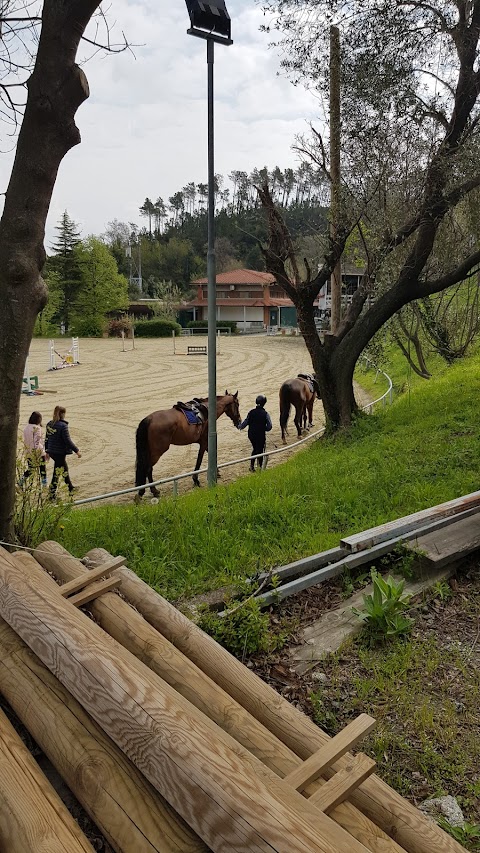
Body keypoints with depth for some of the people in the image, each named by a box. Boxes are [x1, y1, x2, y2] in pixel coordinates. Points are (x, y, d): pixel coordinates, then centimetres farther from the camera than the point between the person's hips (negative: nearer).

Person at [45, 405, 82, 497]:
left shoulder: (49, 424, 3)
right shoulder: (63, 426, -20)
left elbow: (47, 439, 11)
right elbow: (67, 441, -20)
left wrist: (47, 451, 21)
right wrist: (77, 450, -11)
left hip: (51, 452, 8)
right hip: (60, 453, -8)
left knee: (65, 469, 22)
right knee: (57, 473, 4)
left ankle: (71, 488, 33)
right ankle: (52, 494, 14)